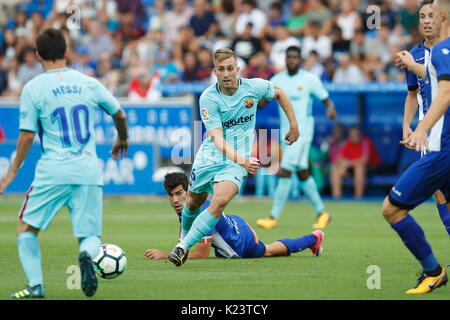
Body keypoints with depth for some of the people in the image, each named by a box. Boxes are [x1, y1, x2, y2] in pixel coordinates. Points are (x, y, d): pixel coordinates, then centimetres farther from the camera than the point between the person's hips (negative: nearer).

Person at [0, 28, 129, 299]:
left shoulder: (33, 88, -2)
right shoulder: (89, 83, 7)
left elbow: (27, 136, -4)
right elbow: (120, 115, 18)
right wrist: (122, 139, 38)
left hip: (53, 172, -2)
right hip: (88, 172, 3)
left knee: (27, 229, 13)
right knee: (90, 235, 10)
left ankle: (35, 285, -3)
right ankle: (87, 255, -26)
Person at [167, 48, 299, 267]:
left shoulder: (254, 87, -11)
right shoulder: (208, 98, -17)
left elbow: (279, 93, 13)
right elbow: (217, 138, -24)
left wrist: (293, 125, 13)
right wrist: (241, 160, -40)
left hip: (237, 161, -1)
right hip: (209, 156, 1)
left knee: (220, 201, -25)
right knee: (195, 201, 15)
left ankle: (183, 247, -20)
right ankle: (184, 234, 49)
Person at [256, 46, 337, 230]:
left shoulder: (310, 79, -3)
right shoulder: (277, 80, 8)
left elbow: (325, 99, 2)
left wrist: (330, 108, -20)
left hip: (302, 130, -5)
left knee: (285, 172, -13)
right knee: (302, 174, 10)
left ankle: (274, 217, -11)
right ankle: (321, 213, 23)